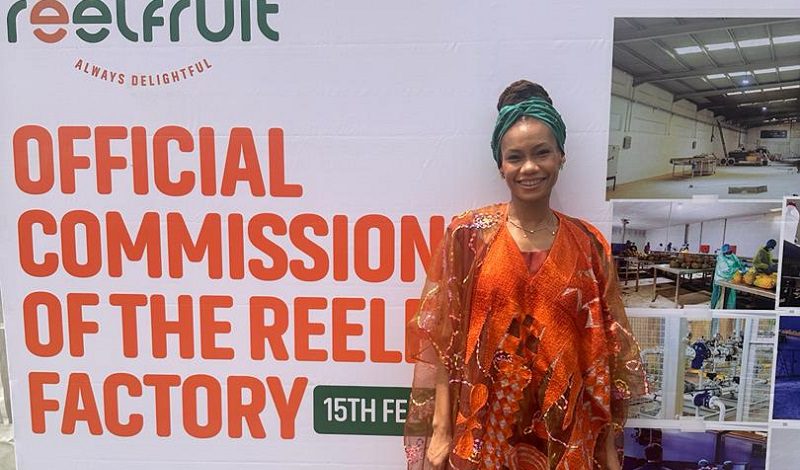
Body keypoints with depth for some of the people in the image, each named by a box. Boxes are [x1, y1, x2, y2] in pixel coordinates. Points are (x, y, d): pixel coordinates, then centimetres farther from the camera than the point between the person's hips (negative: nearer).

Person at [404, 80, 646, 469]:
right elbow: (442, 338, -7)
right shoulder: (468, 234, -7)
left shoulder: (588, 245, -1)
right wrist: (440, 431, -10)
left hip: (565, 438, 2)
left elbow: (603, 351, 2)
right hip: (482, 435, -2)